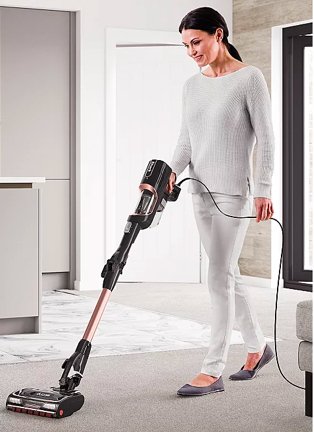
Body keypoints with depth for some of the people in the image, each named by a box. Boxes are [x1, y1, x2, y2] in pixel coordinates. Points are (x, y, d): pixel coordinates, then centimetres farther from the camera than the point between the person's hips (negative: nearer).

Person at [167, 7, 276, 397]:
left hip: (234, 192, -7)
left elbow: (265, 138, -11)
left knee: (219, 277, -9)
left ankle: (212, 371, -4)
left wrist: (263, 190, -16)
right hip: (202, 192, 7)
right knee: (226, 274, 13)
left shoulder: (249, 78, -9)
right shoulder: (192, 85, 11)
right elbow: (186, 140, 10)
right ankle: (257, 347, 30)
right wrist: (172, 172, -8)